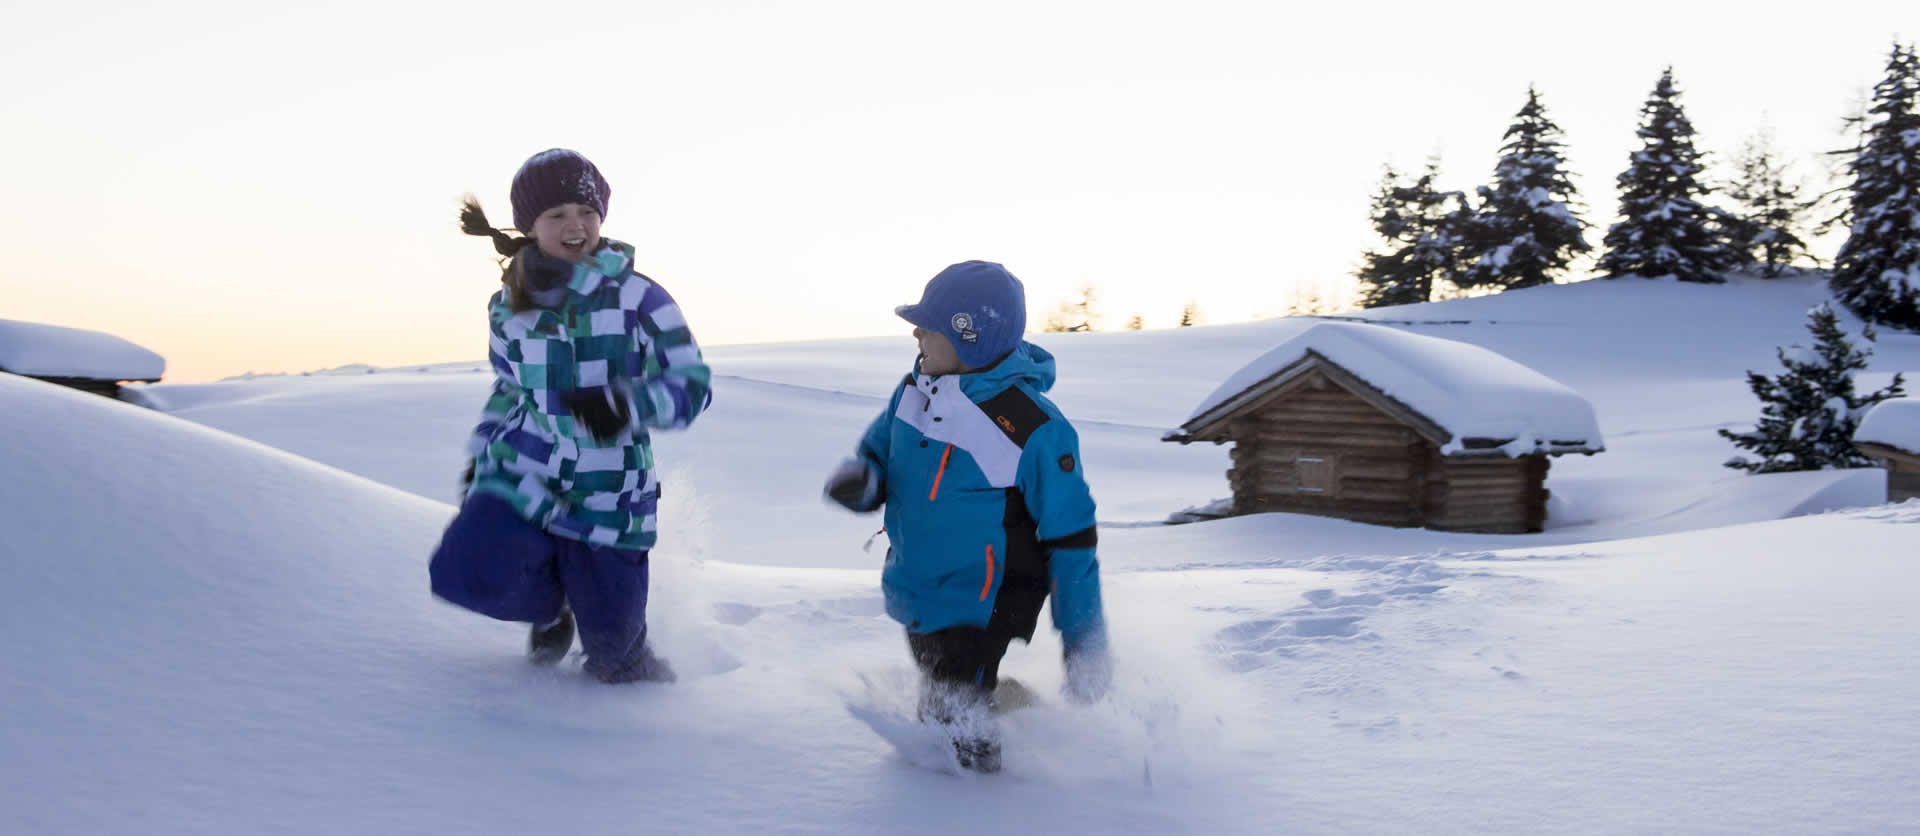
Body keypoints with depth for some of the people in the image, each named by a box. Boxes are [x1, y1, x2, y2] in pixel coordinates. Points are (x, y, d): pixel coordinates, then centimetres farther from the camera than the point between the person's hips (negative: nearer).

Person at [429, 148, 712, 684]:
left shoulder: (637, 298, -9)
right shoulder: (509, 308, 4)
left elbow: (693, 385, -12)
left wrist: (625, 406, -28)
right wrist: (481, 455, 17)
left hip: (607, 500, -3)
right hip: (523, 480, 3)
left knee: (612, 651, 2)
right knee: (466, 575, -24)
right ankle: (550, 599, 13)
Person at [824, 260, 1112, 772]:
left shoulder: (1034, 428, -24)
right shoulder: (913, 392, -5)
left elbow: (1072, 541, -18)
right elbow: (878, 457, 10)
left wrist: (1085, 645, -14)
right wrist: (859, 481, -17)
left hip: (983, 613, -7)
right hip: (917, 604, 8)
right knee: (936, 711, 24)